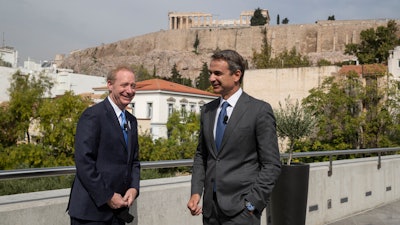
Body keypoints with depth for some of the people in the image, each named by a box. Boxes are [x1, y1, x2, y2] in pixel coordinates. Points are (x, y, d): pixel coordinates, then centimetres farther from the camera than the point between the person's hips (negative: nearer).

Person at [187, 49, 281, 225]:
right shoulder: (207, 110, 9)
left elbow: (271, 165, -7)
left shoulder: (259, 110, -7)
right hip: (210, 207, 5)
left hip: (241, 209, -5)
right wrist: (196, 192, 4)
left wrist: (252, 204, -12)